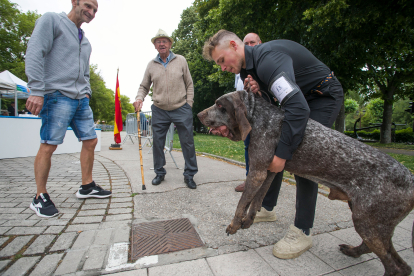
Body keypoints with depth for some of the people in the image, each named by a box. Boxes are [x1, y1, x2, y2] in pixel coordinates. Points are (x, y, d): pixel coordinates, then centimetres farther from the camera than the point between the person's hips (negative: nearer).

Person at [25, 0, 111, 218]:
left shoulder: (85, 41, 24)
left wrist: (86, 92, 11)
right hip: (57, 95, -7)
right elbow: (34, 54, -9)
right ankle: (40, 197, 7)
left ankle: (86, 187, 17)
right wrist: (37, 91, -18)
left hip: (81, 100, 8)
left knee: (90, 141, 4)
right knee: (48, 145, -6)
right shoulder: (51, 20, 3)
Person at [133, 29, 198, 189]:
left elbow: (189, 85, 8)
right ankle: (159, 173, 24)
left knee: (187, 142, -1)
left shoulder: (181, 60, 7)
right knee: (157, 142, 6)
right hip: (159, 111, 2)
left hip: (181, 109, -2)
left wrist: (188, 104, 0)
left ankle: (189, 174, 13)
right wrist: (139, 98, -4)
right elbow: (144, 86, 16)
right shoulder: (151, 65, 10)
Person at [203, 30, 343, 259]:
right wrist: (259, 93, -22)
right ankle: (266, 207, 18)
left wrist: (281, 155, -42)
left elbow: (299, 108, -43)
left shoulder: (268, 58, -32)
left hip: (325, 96, -8)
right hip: (298, 97, 9)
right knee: (271, 149, 3)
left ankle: (302, 232, -8)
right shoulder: (249, 67, -2)